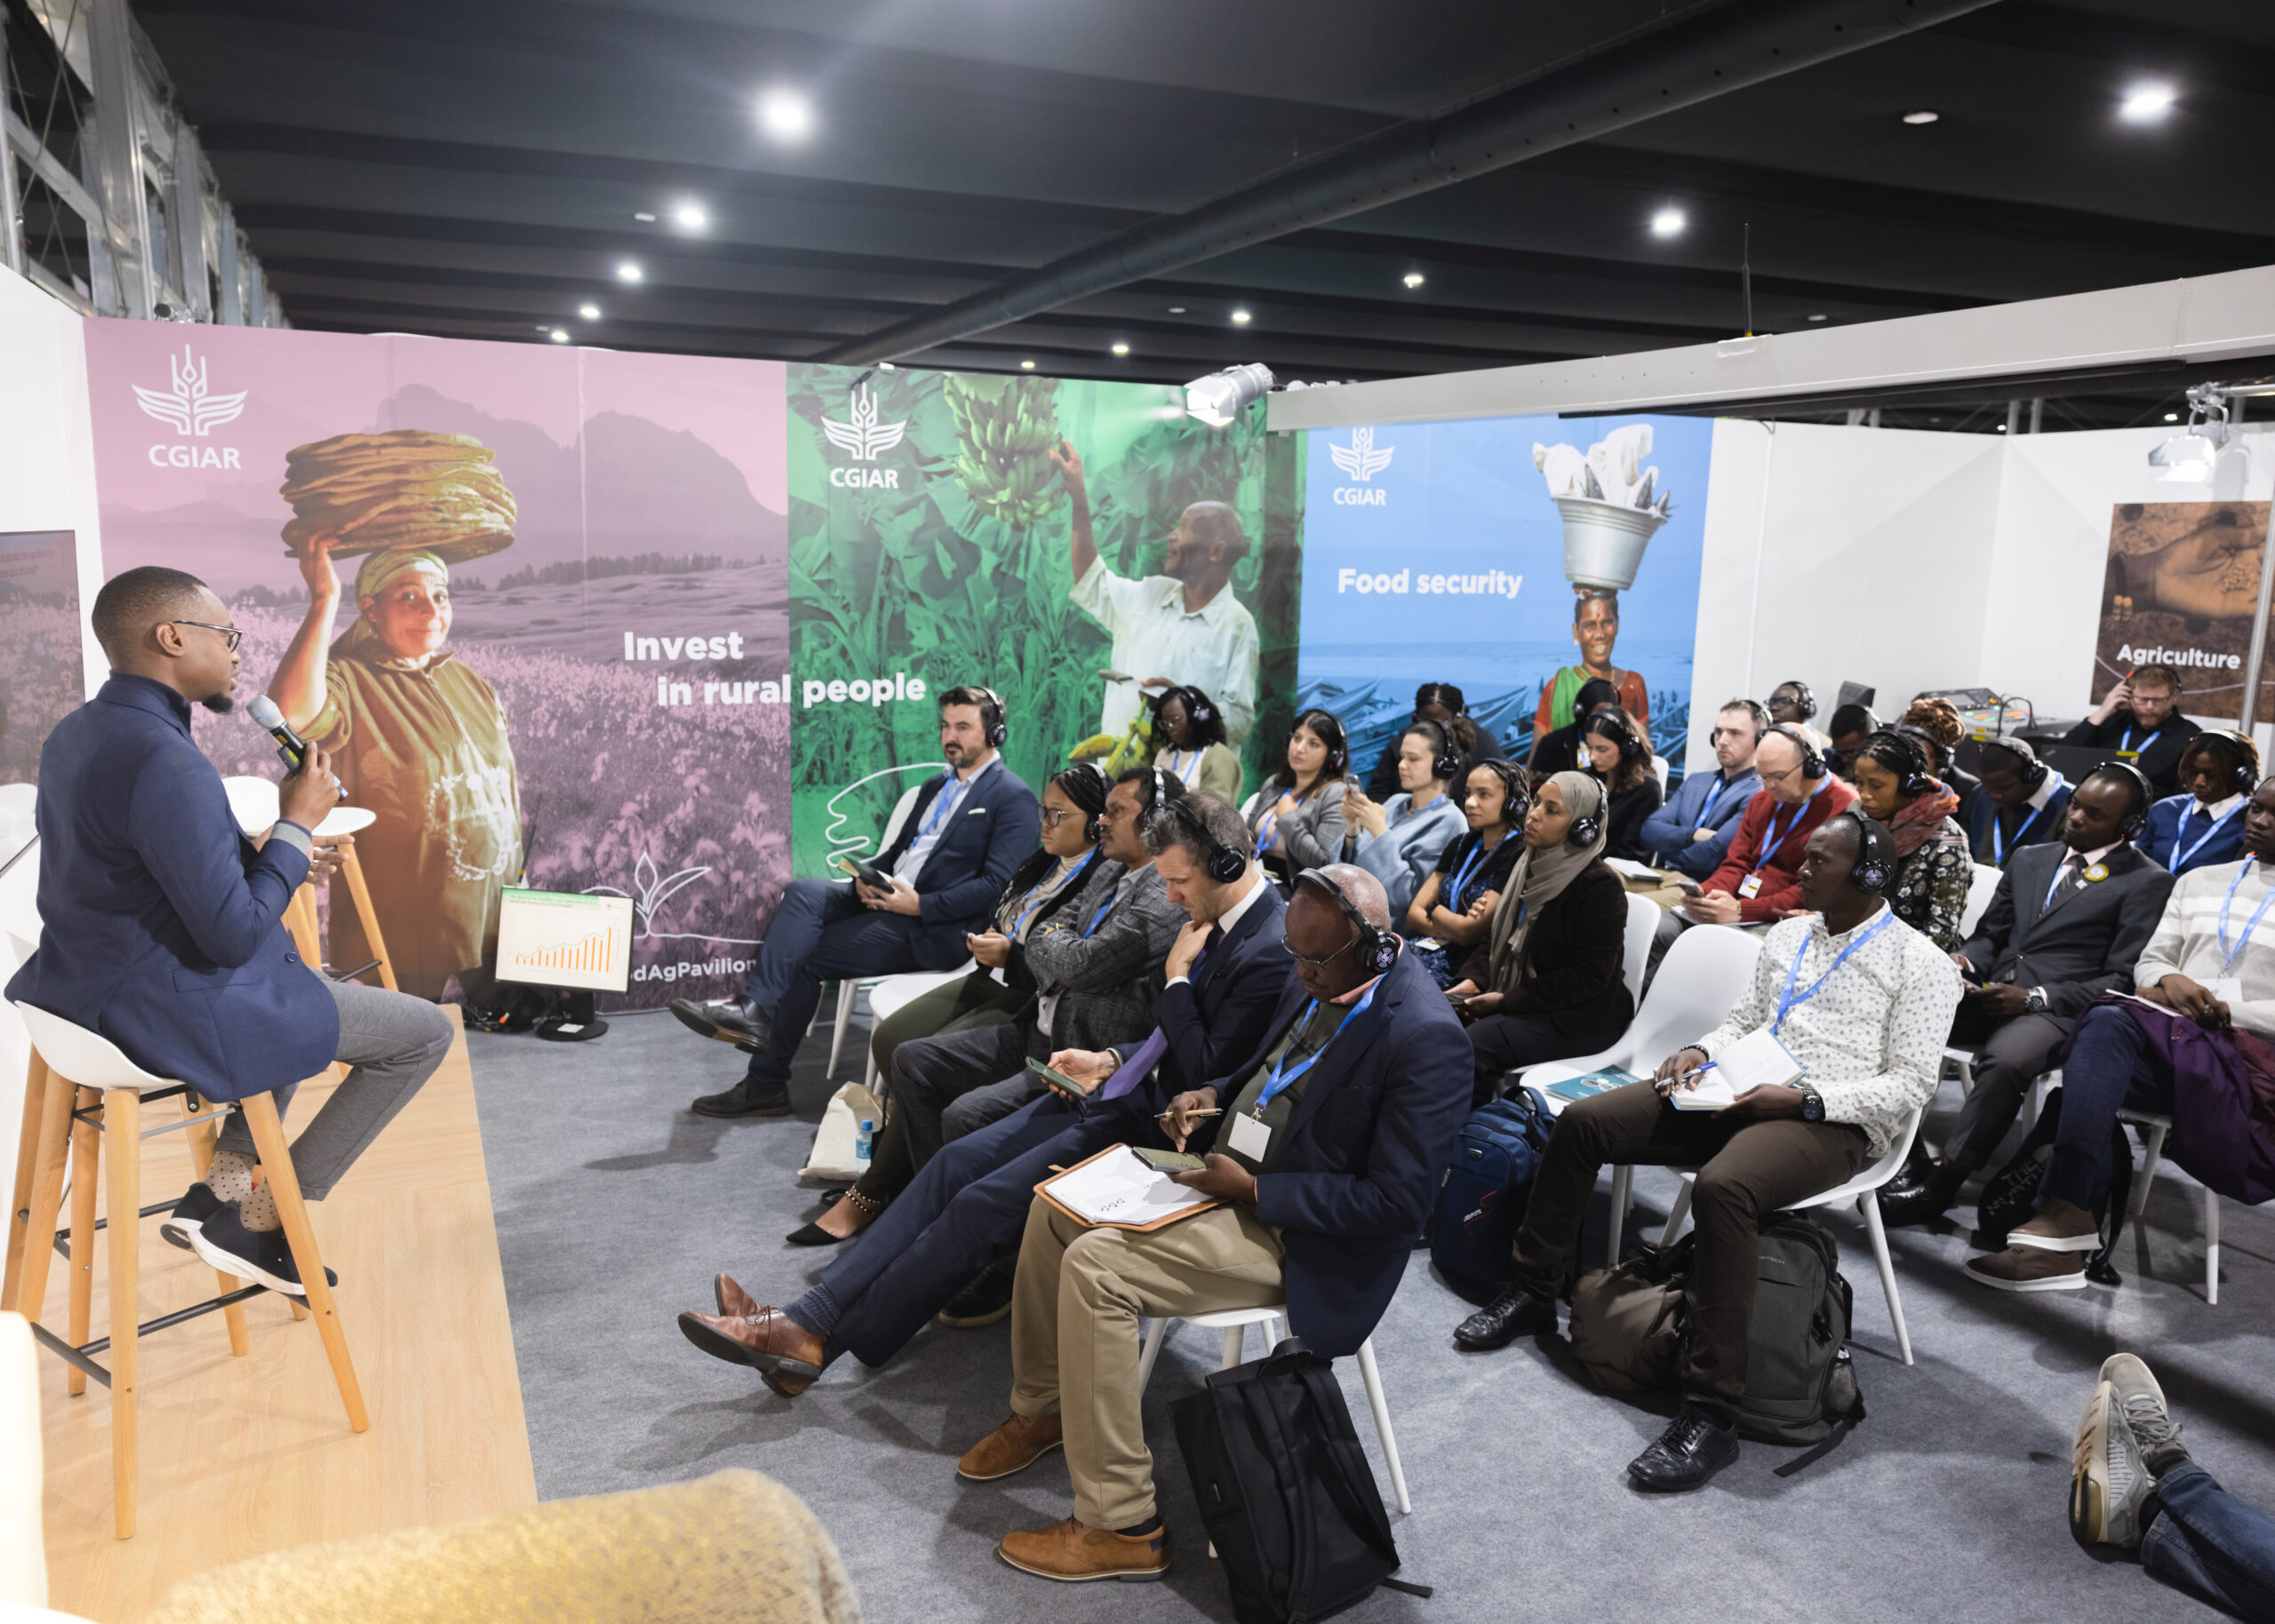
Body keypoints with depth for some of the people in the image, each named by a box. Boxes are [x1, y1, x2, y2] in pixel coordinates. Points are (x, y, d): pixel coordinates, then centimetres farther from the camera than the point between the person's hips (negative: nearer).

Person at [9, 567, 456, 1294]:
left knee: (307, 990, 35)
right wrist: (297, 823, -15)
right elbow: (234, 936, -26)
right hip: (167, 1014, -10)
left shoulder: (73, 734, 5)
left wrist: (266, 852, 10)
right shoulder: (166, 762, -27)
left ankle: (222, 1183, 25)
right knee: (425, 1031, 1)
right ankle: (260, 1219, 8)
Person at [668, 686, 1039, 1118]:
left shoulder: (1014, 798, -4)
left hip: (935, 927, -8)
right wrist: (867, 879, 1)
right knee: (803, 893, -20)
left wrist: (920, 904, -20)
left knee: (802, 956, -16)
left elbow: (996, 884, -13)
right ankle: (754, 1011, -30)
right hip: (885, 898, 8)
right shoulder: (935, 787, 23)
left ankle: (767, 1085, -12)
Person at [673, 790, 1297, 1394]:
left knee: (984, 1203, -15)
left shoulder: (1271, 952, -22)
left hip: (1157, 1124, -9)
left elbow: (1205, 1077, -22)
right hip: (1120, 1092, 9)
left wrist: (1177, 979, -15)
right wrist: (1110, 1060, 5)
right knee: (959, 1160, -2)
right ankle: (811, 1318, -3)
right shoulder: (1212, 918, 8)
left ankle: (823, 1343, -3)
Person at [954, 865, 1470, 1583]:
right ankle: (1041, 1409, 27)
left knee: (1094, 1267, -22)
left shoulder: (1424, 1039, -25)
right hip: (1233, 1166, 9)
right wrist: (1212, 1095, -1)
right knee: (1055, 1206, 7)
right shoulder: (1320, 982, 2)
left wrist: (1251, 1190, -23)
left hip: (1292, 1232, -9)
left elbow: (1397, 1202, -24)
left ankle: (1122, 1527, -10)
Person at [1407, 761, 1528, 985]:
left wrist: (1433, 908, 5)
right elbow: (1413, 916, 10)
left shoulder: (1517, 856, -8)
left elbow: (1467, 933, -14)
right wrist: (1453, 927, -9)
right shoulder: (1461, 845, 16)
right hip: (1425, 950, 7)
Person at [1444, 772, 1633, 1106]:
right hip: (1517, 999, 8)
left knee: (1475, 1044, -28)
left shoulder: (1601, 888, -16)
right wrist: (1472, 980, -4)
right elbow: (1497, 938, 16)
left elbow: (1588, 980, -19)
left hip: (1582, 1017, -8)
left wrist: (1508, 1000, -19)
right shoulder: (1528, 867, 9)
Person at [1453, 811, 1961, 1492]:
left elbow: (1912, 1083, -7)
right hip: (1739, 1091, 7)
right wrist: (1701, 1051, 1)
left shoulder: (1920, 963, -1)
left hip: (1828, 1119, -7)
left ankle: (1711, 1415, -34)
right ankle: (1534, 1293, 8)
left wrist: (1806, 1099, -18)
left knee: (1721, 1187, -39)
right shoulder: (1785, 936, 19)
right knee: (1581, 1121, -8)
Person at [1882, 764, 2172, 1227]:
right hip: (1989, 993, 6)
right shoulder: (2028, 859, 21)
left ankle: (1941, 1184, -28)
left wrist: (2037, 998, -15)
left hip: (2057, 1010, -6)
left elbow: (2124, 979, -3)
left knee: (2005, 1061, -39)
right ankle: (1909, 1156, -18)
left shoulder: (2147, 882, 3)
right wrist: (1965, 962, 2)